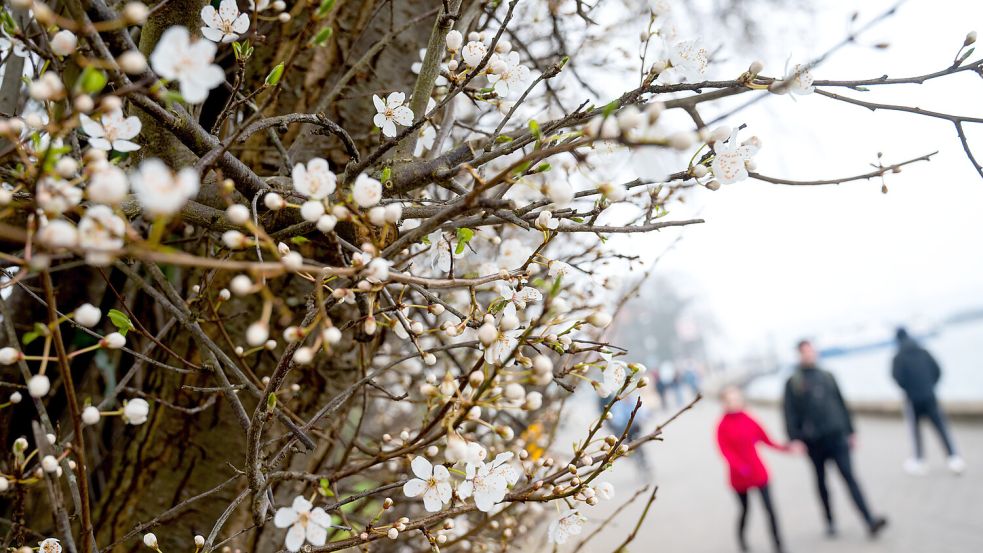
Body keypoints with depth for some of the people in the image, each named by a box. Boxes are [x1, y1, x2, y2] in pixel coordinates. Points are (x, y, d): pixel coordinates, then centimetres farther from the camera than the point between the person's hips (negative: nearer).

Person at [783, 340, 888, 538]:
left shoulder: (827, 377, 11)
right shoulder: (793, 383, 2)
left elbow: (841, 404, 15)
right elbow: (790, 412, -4)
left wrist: (850, 431, 13)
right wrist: (794, 438, -12)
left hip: (837, 436, 1)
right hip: (813, 441, -1)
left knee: (849, 476, -8)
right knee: (821, 481, 10)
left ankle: (870, 521, -13)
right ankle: (830, 521, 22)